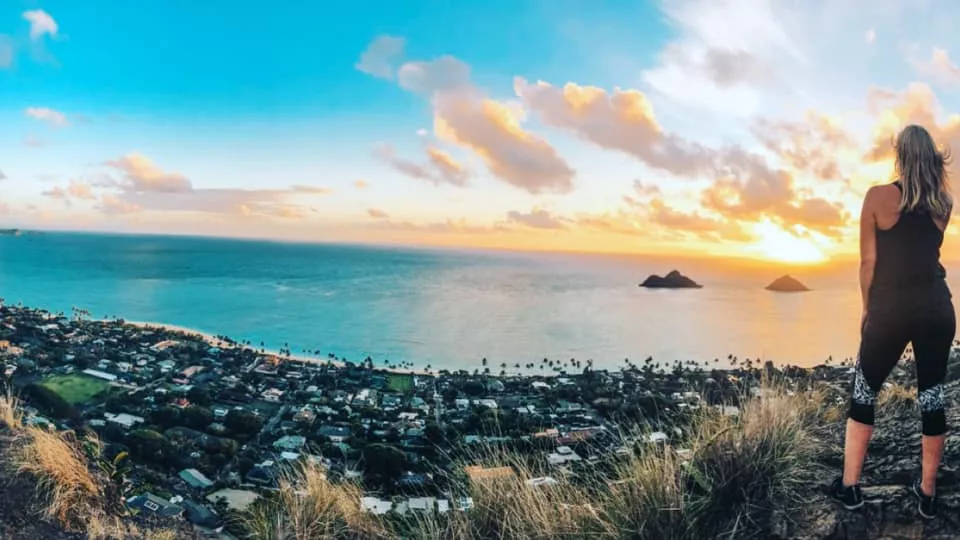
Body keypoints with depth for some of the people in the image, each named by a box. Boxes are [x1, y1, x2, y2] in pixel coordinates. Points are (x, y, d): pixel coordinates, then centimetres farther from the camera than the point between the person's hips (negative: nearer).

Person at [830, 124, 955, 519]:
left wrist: (867, 308, 10)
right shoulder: (944, 203, 6)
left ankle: (849, 487, 16)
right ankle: (927, 494, 23)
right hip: (937, 308, 3)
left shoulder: (878, 197, -6)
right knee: (932, 397, 12)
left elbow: (869, 261, -4)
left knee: (864, 393, 11)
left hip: (891, 310, -3)